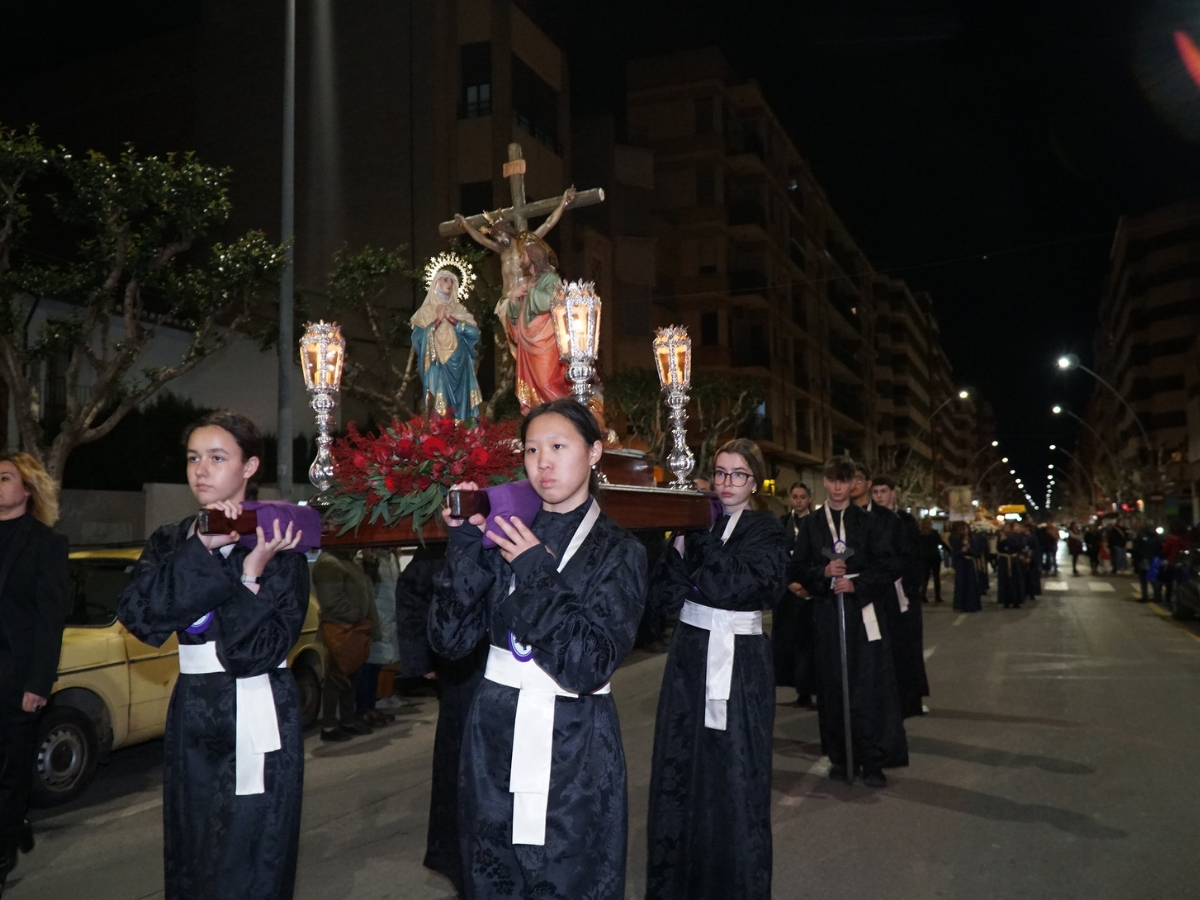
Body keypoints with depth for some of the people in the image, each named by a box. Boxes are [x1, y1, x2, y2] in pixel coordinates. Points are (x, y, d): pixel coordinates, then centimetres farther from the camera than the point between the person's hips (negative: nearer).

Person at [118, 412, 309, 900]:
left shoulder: (277, 543, -8)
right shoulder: (170, 542, 7)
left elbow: (261, 650, -15)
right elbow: (137, 614, -12)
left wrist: (252, 575, -26)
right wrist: (201, 548, -18)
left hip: (259, 716, -5)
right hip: (192, 711, 5)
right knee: (190, 853, 12)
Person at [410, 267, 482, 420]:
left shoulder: (459, 309, 16)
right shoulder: (426, 310, 9)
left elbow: (474, 332, 1)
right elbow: (418, 338, -4)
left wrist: (450, 318, -4)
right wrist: (438, 319, -7)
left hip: (459, 367, 3)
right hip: (437, 368, -2)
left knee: (460, 405, -2)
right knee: (439, 408, -12)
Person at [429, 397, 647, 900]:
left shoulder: (617, 551, -5)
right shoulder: (503, 535, 3)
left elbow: (591, 667, -16)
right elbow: (451, 640, -5)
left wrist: (538, 573, -19)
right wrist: (464, 546, -13)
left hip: (575, 751, -3)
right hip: (493, 739, 3)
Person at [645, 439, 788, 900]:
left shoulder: (767, 532, -2)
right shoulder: (693, 522, 7)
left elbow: (732, 583, -20)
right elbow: (664, 595, -1)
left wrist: (696, 533, -19)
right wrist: (679, 546, -14)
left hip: (740, 663, -3)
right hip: (689, 656, 3)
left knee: (735, 774, 2)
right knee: (679, 768, 7)